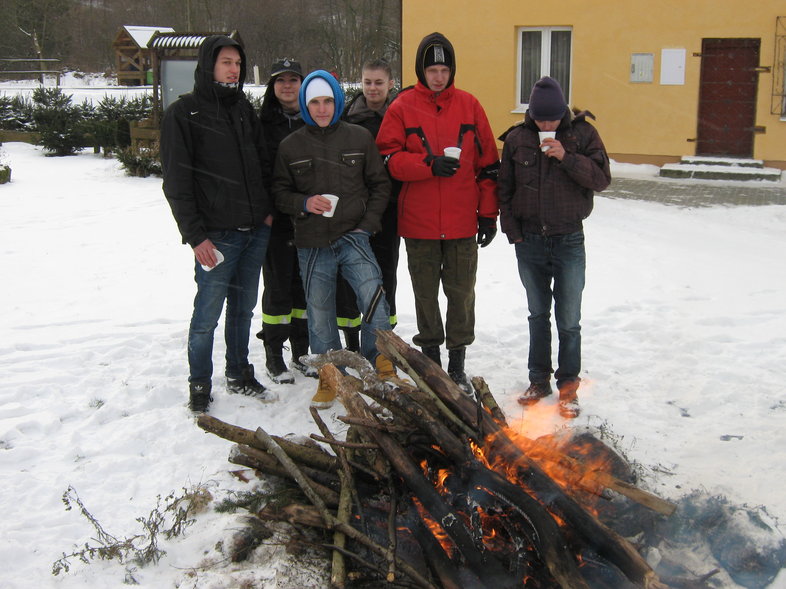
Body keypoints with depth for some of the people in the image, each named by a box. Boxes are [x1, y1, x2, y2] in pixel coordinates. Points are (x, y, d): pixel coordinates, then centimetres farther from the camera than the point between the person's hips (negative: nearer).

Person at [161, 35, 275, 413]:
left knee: (243, 308, 14)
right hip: (217, 235, -5)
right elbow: (176, 182, -8)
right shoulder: (184, 113, -4)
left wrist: (268, 210, 7)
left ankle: (239, 375, 29)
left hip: (256, 231, 6)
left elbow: (263, 163, 19)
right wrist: (195, 235, -14)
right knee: (208, 313, -2)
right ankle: (199, 386, 14)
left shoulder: (244, 109, 14)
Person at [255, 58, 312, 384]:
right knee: (278, 285, 2)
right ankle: (274, 355, 14)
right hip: (276, 219, -3)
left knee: (304, 284, 10)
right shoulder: (263, 123, -1)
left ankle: (302, 351, 23)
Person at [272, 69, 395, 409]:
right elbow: (279, 192, 9)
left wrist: (369, 222, -3)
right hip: (312, 246, 2)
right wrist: (303, 203, -11)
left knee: (373, 298, -18)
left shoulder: (360, 138, 3)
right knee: (319, 315, 9)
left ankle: (380, 365, 2)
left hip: (353, 238, -1)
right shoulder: (290, 146, 4)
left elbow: (380, 184, 8)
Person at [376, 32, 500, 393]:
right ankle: (431, 359, 24)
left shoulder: (469, 105, 5)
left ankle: (457, 363, 18)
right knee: (425, 292, 10)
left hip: (462, 221, 1)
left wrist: (488, 213, 3)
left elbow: (487, 162, 6)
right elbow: (389, 158, -5)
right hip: (418, 222, -1)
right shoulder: (402, 107, 1)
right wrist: (430, 164, -19)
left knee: (461, 291, 6)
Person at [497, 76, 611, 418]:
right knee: (538, 314, 14)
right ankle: (539, 379, 27)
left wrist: (567, 157, -22)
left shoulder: (582, 133, -4)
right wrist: (513, 231, -1)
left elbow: (602, 179, -10)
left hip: (569, 241, -2)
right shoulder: (517, 138, 0)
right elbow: (505, 189, 5)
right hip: (530, 242, 2)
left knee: (569, 320, 2)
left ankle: (568, 386, 15)